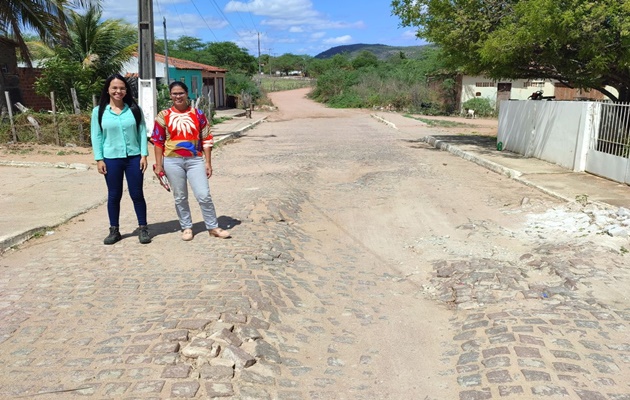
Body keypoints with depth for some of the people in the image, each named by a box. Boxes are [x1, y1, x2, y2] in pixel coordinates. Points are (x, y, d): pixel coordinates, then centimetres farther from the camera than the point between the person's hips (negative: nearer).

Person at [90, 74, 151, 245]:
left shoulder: (134, 109, 2)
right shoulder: (99, 111, 1)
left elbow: (142, 132, 2)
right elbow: (96, 136, 2)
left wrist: (144, 155, -4)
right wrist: (99, 159, -3)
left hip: (133, 158, 0)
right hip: (111, 159, 0)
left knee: (137, 194, 5)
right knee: (114, 196, 9)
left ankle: (143, 229, 15)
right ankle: (114, 230, 20)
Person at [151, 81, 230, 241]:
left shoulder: (198, 114, 3)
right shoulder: (163, 116, 2)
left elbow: (206, 140, 4)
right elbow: (158, 142, 3)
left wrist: (208, 163, 1)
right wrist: (158, 165, -1)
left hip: (195, 160, 0)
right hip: (173, 161, 0)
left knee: (204, 195, -3)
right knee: (180, 197, 9)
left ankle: (213, 227, 11)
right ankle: (186, 228, 24)